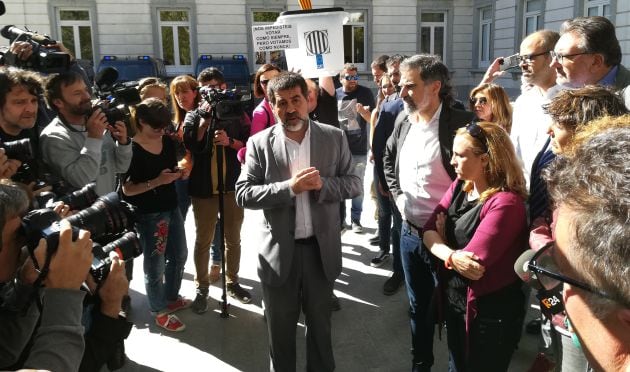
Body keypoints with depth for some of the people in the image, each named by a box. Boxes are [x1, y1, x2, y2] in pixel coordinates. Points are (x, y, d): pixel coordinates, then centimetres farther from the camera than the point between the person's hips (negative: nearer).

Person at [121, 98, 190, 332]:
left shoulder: (168, 141, 2)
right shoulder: (131, 149, -16)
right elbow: (126, 190, -17)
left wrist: (179, 172, -4)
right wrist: (156, 182, -26)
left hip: (172, 207, 7)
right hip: (148, 214, -7)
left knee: (179, 255, 19)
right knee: (155, 264, 4)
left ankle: (171, 298, 41)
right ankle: (159, 312, 23)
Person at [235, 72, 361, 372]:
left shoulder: (334, 137, -1)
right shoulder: (259, 143, -5)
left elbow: (354, 184, 0)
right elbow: (243, 194, -9)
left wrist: (323, 184, -20)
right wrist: (289, 187, -23)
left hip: (321, 248, 1)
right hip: (278, 251, -1)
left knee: (320, 323, 20)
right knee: (280, 327, 17)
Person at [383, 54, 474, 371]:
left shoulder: (461, 124, -18)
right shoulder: (404, 124, 3)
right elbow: (388, 158, 21)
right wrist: (396, 193, 9)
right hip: (410, 232, 6)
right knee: (418, 306, 21)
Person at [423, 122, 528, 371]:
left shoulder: (505, 203, -25)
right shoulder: (459, 187, 1)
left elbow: (475, 266, -29)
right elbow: (429, 231, -6)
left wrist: (444, 251, -11)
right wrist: (452, 255, -25)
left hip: (490, 311, -7)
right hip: (453, 298, 7)